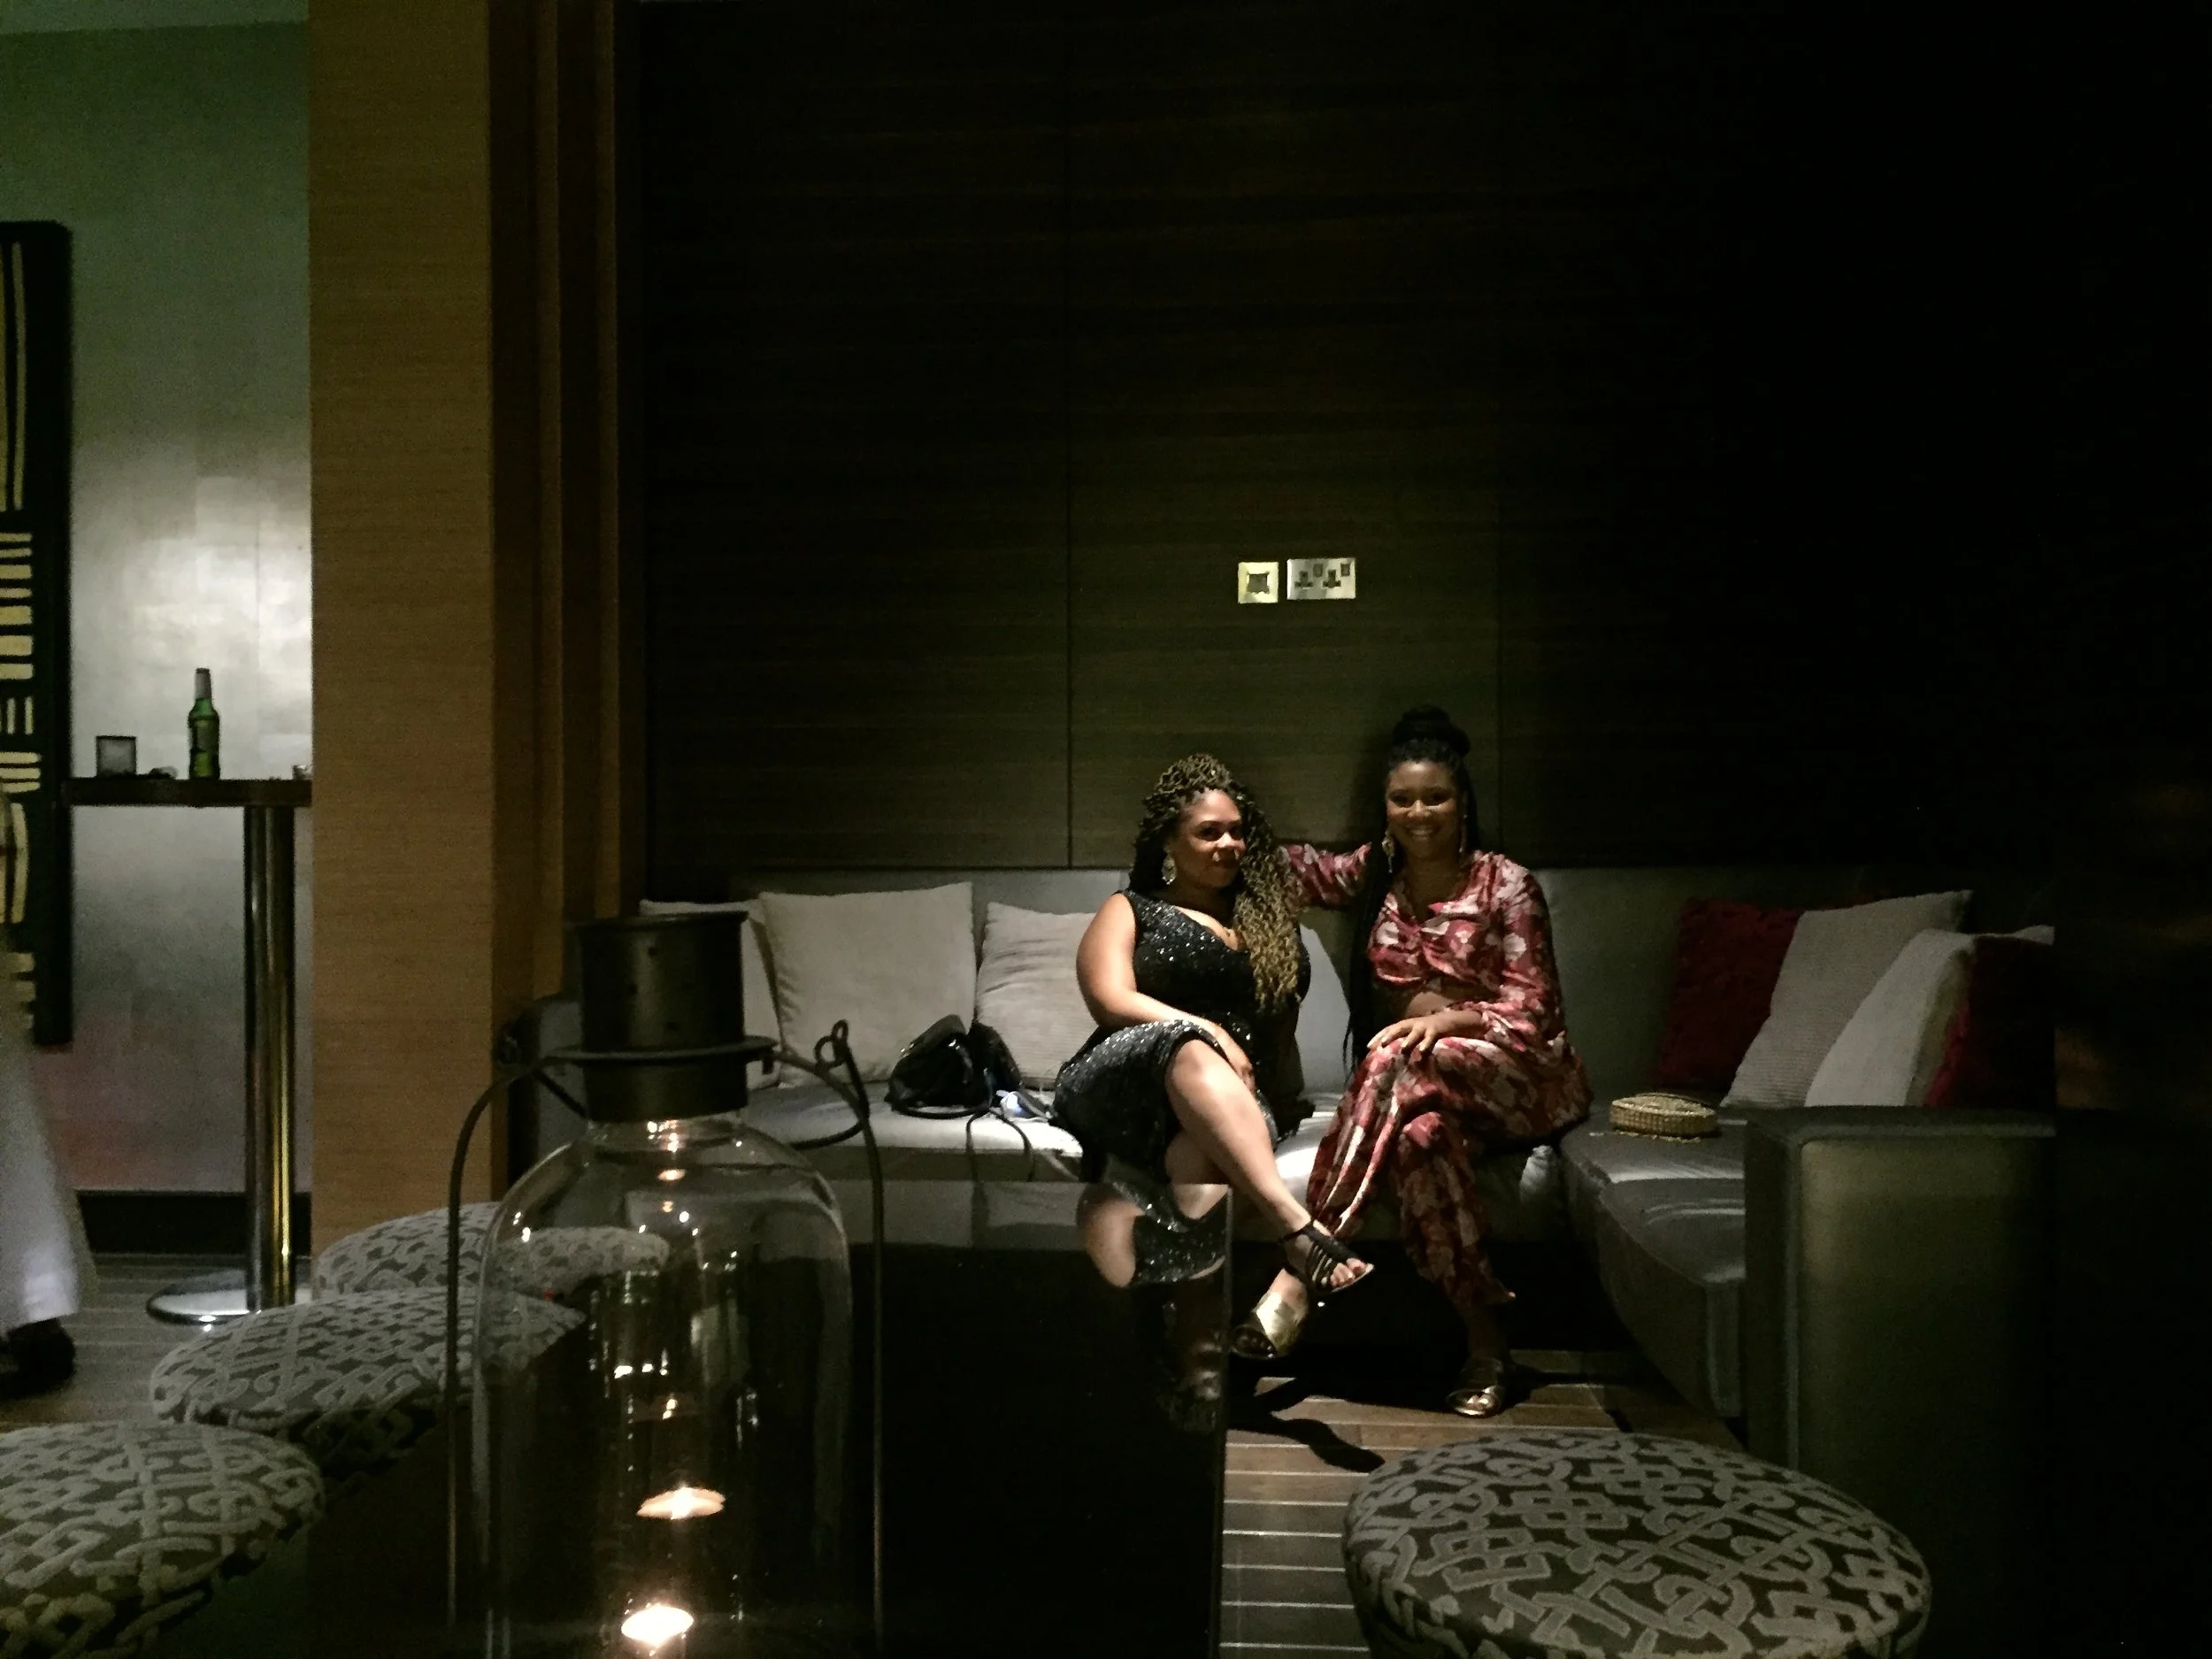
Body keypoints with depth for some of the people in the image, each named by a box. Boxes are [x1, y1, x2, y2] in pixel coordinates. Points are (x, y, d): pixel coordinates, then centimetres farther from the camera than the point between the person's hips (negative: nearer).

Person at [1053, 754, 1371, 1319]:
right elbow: (1111, 1000, 1)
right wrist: (1209, 1032, -11)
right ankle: (1298, 1228, -55)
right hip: (1121, 1082, -1)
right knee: (1191, 1050, -40)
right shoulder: (1129, 911, 18)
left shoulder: (1267, 917, 27)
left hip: (1235, 1099, 2)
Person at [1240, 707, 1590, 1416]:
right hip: (1426, 1083, 4)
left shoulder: (1506, 886, -4)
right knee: (1422, 1133, -37)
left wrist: (1447, 1018, -27)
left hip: (1521, 1077, -3)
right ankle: (1484, 1338, -28)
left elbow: (1531, 1012, -8)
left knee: (1397, 1059, -36)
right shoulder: (1376, 873, 10)